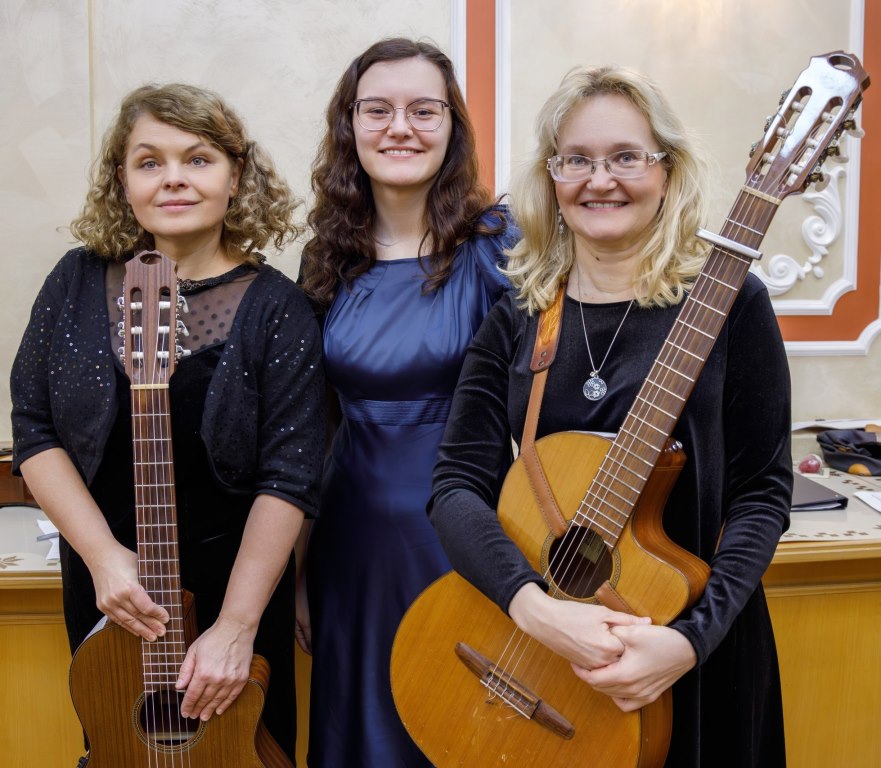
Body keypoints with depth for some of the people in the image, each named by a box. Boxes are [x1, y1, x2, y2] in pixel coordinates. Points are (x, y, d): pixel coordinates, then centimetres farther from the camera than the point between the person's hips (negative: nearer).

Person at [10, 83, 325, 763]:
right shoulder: (77, 283, -3)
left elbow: (289, 476, -16)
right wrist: (103, 555, -15)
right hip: (104, 590, 3)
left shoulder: (275, 308, -12)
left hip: (235, 582, -2)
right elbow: (35, 432, -3)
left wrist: (236, 624, -21)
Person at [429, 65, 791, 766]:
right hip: (527, 641, 2)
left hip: (697, 649, -2)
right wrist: (534, 604, -24)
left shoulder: (728, 302, -8)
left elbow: (764, 491, -8)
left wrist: (693, 637, -21)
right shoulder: (516, 321, -1)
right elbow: (457, 484, -8)